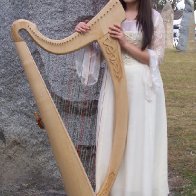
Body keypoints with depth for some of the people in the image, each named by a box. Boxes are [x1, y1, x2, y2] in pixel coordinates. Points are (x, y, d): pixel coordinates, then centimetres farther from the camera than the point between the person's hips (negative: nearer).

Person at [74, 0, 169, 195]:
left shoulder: (153, 17, 1)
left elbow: (156, 57, -5)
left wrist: (125, 44, -14)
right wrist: (83, 33, -13)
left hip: (142, 87, -3)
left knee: (140, 140, 0)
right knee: (113, 139, 4)